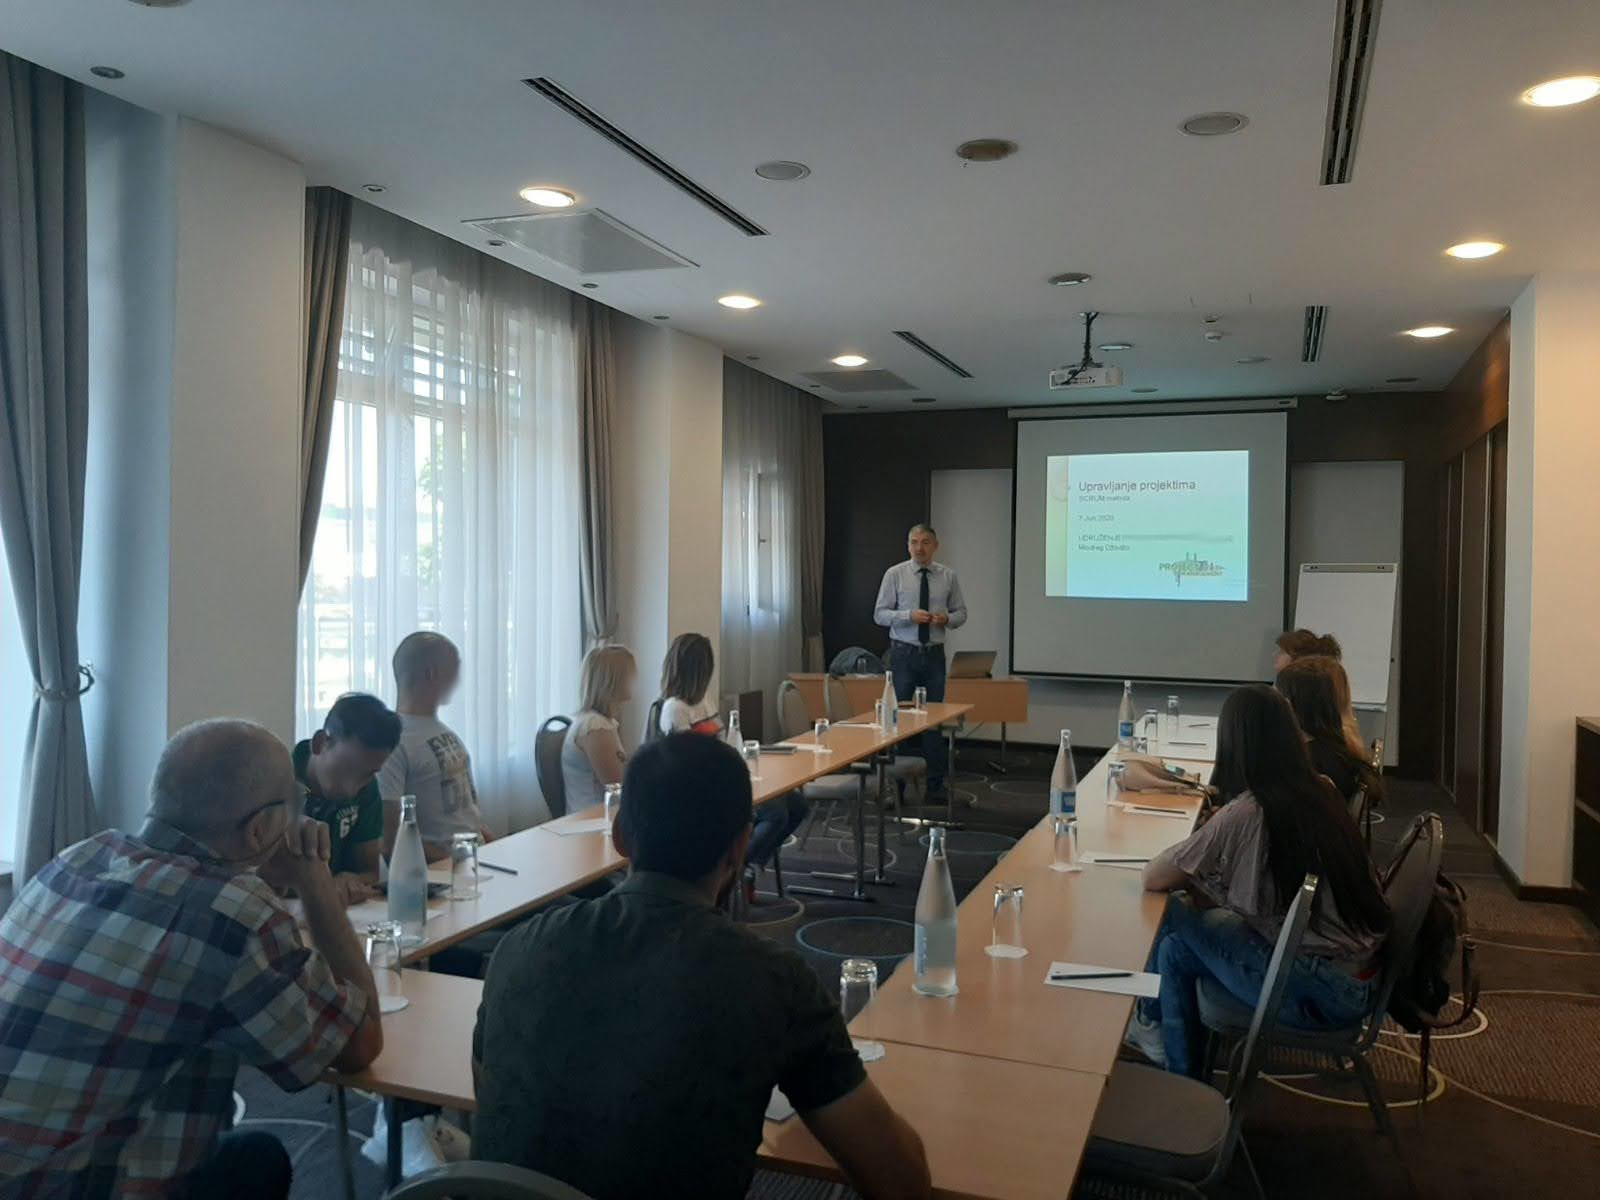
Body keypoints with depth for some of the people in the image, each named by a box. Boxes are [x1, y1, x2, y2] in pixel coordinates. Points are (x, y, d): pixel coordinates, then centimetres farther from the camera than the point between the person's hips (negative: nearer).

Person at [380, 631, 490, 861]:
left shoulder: (444, 731, 14)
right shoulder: (394, 739, -12)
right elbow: (389, 838, -15)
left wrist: (494, 843, 9)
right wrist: (450, 860, -17)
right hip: (441, 866, -8)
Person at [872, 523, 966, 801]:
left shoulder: (948, 577, 4)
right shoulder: (895, 574, -2)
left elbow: (961, 613, 10)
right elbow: (880, 614, -3)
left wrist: (947, 618, -13)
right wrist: (909, 615, -19)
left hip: (934, 655, 2)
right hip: (903, 653, -1)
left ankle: (935, 784, 14)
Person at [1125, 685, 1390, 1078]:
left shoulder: (1245, 813, -19)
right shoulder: (1319, 793, 3)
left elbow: (1153, 878, -10)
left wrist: (1191, 872, 9)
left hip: (1322, 992, -7)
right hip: (1360, 978, 7)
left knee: (1173, 915, 5)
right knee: (1177, 948, 11)